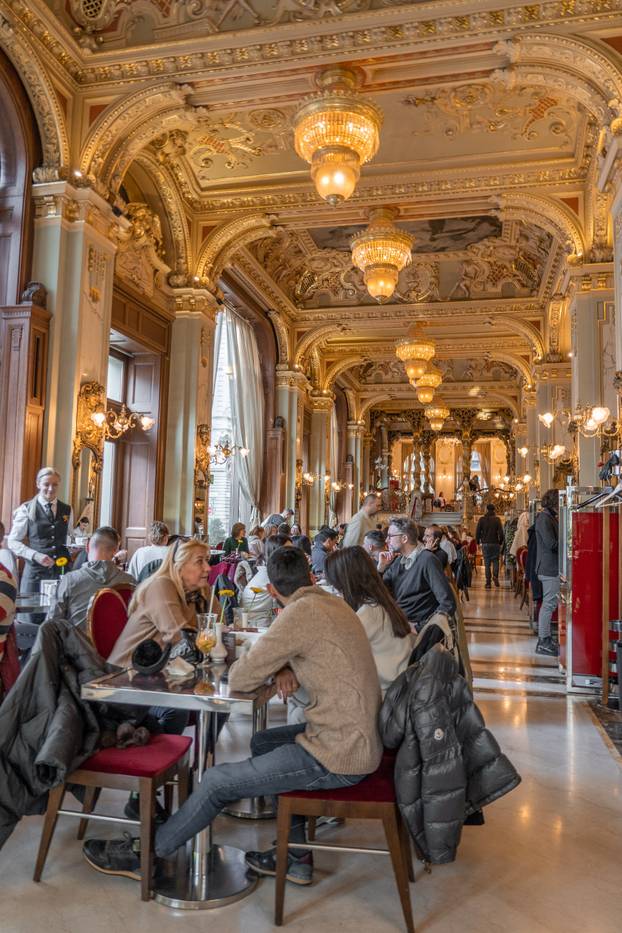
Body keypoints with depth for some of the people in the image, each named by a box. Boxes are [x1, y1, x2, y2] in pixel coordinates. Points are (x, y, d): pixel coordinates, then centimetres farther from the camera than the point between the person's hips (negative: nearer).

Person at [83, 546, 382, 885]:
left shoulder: (301, 613, -20)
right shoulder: (333, 603, 8)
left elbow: (241, 679, -16)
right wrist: (288, 669, 3)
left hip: (337, 755, -9)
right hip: (358, 735, 9)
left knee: (218, 781, 1)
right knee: (262, 742, 26)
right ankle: (296, 856, 31)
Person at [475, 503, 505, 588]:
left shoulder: (482, 519, 0)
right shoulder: (497, 519, -3)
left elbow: (477, 532, -1)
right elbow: (501, 532, -6)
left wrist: (478, 542, 9)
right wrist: (500, 542, 7)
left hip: (485, 544, 1)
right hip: (495, 543, -1)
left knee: (487, 564, 5)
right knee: (495, 561, 14)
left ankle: (488, 583, 3)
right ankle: (495, 576, -8)